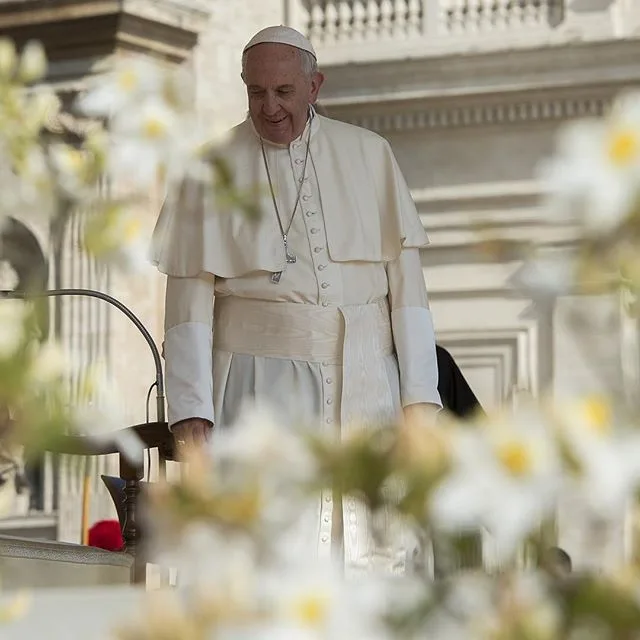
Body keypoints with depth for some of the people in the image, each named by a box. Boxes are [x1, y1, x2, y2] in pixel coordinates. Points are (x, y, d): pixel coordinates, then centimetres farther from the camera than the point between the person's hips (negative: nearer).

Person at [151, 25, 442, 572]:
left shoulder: (369, 155, 9)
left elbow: (405, 275, 6)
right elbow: (190, 295, 1)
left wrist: (420, 396, -2)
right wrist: (190, 409, -8)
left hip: (365, 381, 2)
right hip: (262, 379, -2)